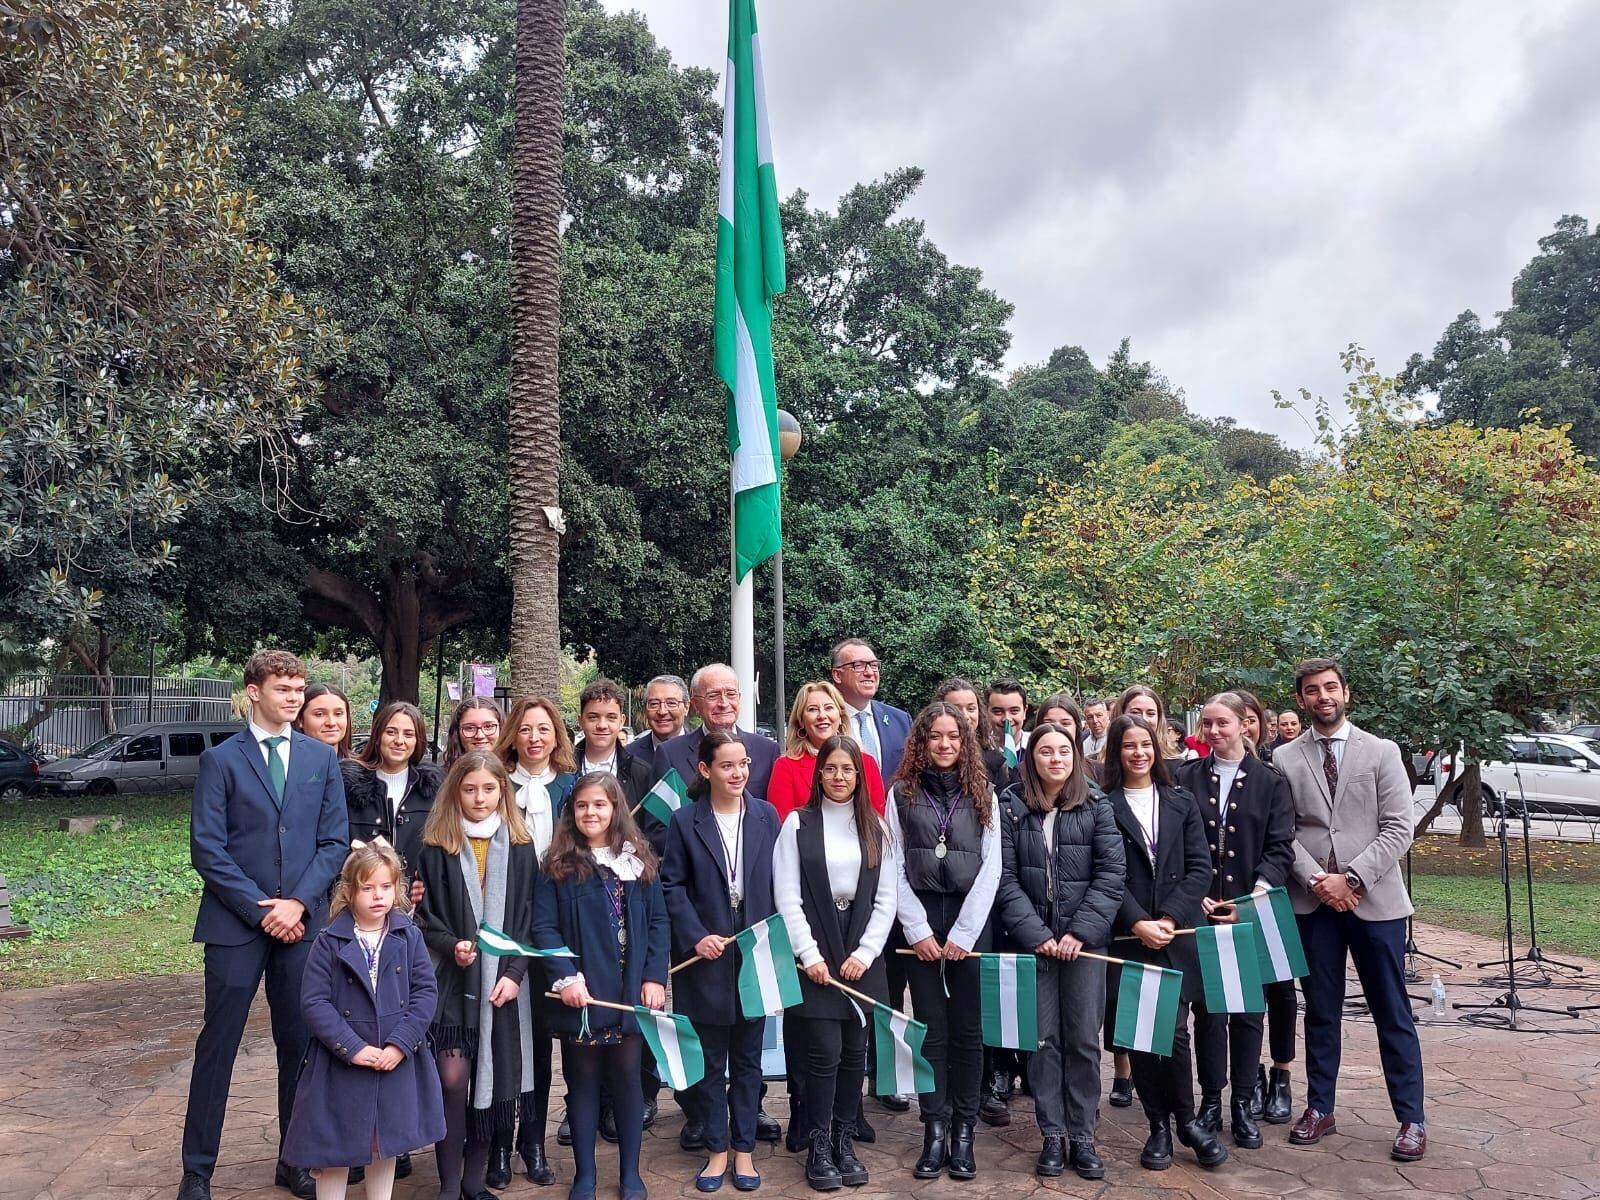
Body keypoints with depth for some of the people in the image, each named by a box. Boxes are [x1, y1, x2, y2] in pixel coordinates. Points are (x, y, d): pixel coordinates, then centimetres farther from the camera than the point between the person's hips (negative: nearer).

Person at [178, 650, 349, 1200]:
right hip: (235, 924, -2)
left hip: (303, 922, 2)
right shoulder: (220, 760, -1)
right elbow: (207, 849, -6)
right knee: (218, 1044, 5)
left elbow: (335, 841, 4)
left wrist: (298, 902, -9)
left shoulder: (322, 758, 7)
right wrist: (261, 910, -11)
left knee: (300, 1043, 9)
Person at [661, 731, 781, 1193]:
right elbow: (672, 886, -4)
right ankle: (716, 1150, 24)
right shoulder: (685, 821, -4)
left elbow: (778, 882, 4)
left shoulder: (766, 816, 1)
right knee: (709, 1061, 9)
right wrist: (696, 936, -13)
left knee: (747, 1058, 12)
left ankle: (743, 1149, 25)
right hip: (706, 956, -1)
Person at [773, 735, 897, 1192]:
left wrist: (865, 953, -5)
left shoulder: (876, 829, 8)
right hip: (816, 957, -3)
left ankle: (845, 1141, 21)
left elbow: (886, 898, 5)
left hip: (862, 958, 3)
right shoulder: (798, 824, 0)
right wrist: (810, 955, -10)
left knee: (855, 1051, 7)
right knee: (825, 1051, -5)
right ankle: (819, 1147, 10)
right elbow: (787, 897, -5)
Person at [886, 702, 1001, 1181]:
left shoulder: (982, 793, 6)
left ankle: (963, 1130, 13)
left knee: (968, 1029, 3)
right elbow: (896, 867, 2)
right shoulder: (901, 793, 5)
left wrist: (963, 933, -7)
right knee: (931, 1029, 3)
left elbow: (991, 866, 1)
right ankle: (935, 1130, 12)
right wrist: (919, 930, -6)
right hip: (921, 921, 0)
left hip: (970, 920, 0)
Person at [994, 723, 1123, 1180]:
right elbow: (1004, 877, -4)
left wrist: (1080, 931, -12)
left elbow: (1110, 875, -4)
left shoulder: (1096, 807, 1)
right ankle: (1052, 1136, 16)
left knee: (1083, 1040, 4)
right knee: (1043, 1039, 4)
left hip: (1084, 940, 0)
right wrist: (1035, 932, -11)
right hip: (1032, 938, 0)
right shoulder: (1010, 807, 0)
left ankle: (1082, 1136, 16)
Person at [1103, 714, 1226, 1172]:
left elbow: (1199, 868, 4)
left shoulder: (1182, 803, 11)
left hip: (1177, 936, 1)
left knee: (1175, 1032, -5)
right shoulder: (1103, 806, 2)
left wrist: (1169, 919, -8)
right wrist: (1138, 924, -13)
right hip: (1128, 938, -1)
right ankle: (1158, 1126, 17)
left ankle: (1186, 1120, 14)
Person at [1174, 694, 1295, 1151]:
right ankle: (1211, 1100, 16)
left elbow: (1279, 847, -3)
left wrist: (1258, 893, -17)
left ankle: (1242, 1104, 17)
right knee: (1207, 1007, 4)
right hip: (1200, 911, 1)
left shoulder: (1270, 781, 3)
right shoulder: (1187, 778, 6)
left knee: (1248, 1008, 6)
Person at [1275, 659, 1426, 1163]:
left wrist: (1352, 878, -13)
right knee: (1321, 1011, 11)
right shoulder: (1285, 760, 4)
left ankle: (1411, 1118, 16)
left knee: (1392, 1014, 5)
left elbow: (1398, 829, -5)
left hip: (1375, 899, -1)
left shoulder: (1382, 753, 1)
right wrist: (1317, 880, -13)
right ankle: (1319, 1108, 22)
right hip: (1313, 902, 1)